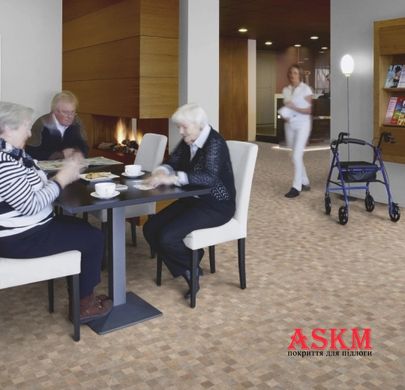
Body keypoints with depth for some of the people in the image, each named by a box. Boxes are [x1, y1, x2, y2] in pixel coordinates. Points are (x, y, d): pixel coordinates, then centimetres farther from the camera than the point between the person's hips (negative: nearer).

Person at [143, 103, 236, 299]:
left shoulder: (214, 143, -19)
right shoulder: (188, 141, 5)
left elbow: (209, 176, -34)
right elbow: (172, 162, 12)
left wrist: (173, 178, -41)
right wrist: (161, 172, -13)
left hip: (216, 206, -9)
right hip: (192, 200, 9)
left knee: (167, 236, -24)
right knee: (150, 228, -7)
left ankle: (192, 269, 7)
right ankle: (188, 272, 3)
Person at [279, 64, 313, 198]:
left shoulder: (306, 89, -7)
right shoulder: (285, 90, 9)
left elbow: (309, 110, -9)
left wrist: (294, 108, -22)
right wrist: (284, 115, -5)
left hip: (302, 125, -6)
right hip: (289, 125, 6)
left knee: (297, 155, -13)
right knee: (295, 155, 10)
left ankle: (296, 187, -7)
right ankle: (305, 183, 24)